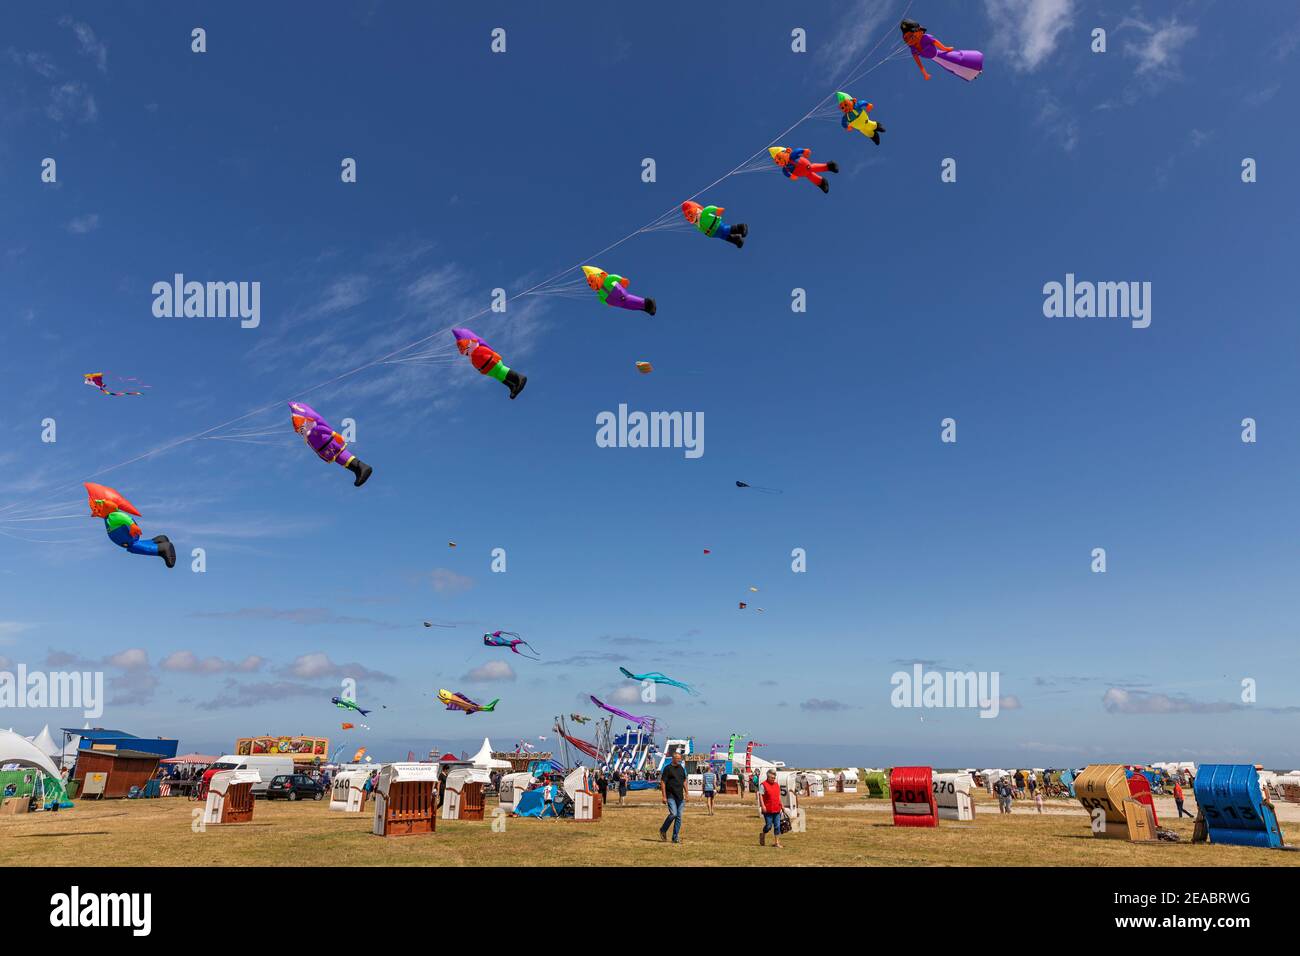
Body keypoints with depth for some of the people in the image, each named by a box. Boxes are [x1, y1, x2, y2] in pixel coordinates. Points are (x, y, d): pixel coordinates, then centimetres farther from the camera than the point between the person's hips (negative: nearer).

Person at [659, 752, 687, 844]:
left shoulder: (681, 768, 12)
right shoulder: (668, 768, -7)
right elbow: (662, 782, -9)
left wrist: (686, 793, 14)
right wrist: (664, 796, -14)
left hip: (680, 796, 6)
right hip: (671, 796, -6)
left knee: (679, 816, 4)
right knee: (673, 814, -17)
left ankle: (676, 837, 12)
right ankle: (663, 830, 6)